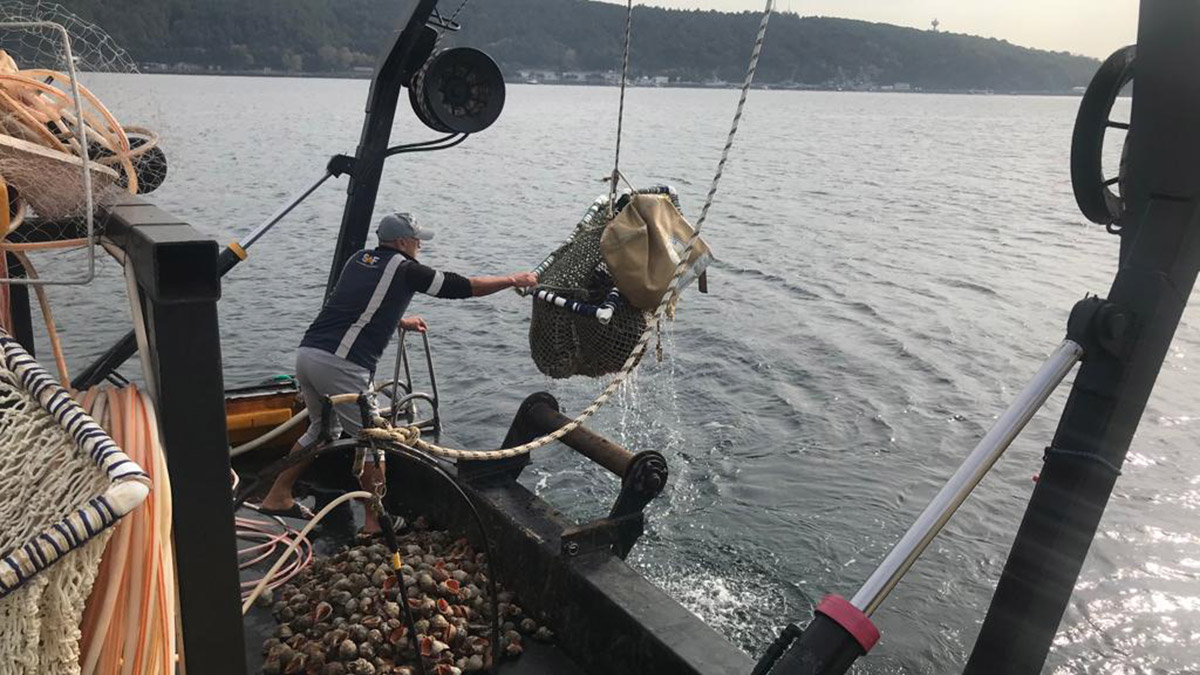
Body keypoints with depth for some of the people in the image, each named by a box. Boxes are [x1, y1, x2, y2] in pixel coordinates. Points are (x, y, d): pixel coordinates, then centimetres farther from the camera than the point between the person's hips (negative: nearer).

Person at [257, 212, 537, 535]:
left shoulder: (359, 259, 19)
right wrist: (514, 280, 12)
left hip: (307, 352, 8)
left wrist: (402, 321, 44)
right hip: (341, 364, -8)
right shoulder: (405, 269, -1)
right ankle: (375, 524, 8)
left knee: (323, 428, 26)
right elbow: (464, 287, 2)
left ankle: (277, 497, 31)